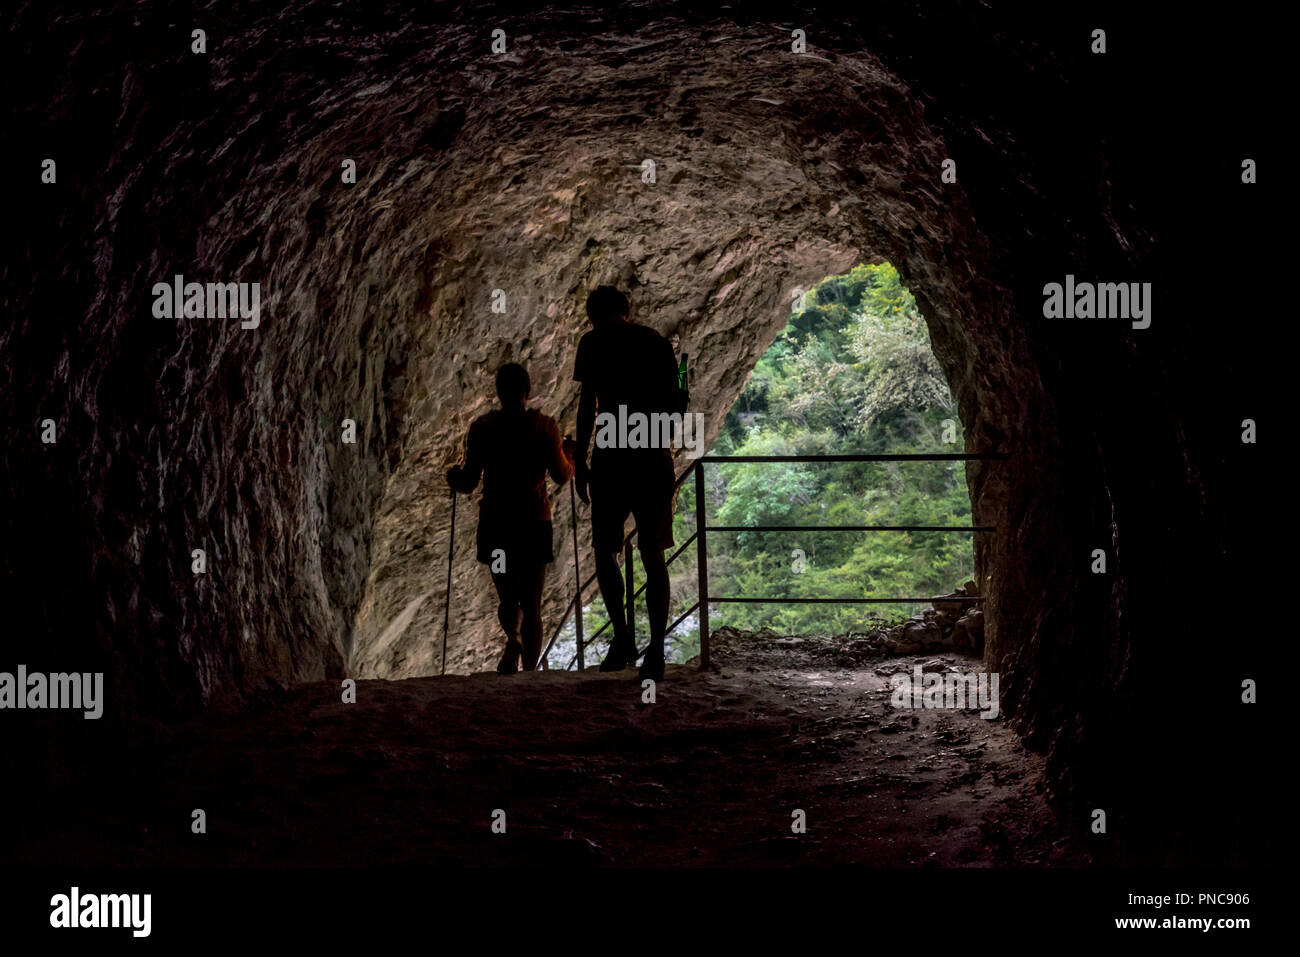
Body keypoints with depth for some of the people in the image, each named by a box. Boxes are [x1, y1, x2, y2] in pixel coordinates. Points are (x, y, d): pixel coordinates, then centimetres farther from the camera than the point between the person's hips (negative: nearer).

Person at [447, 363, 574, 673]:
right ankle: (530, 671, 1)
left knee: (508, 599, 13)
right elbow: (562, 475, -3)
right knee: (532, 604, 9)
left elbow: (469, 482, -2)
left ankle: (513, 637, -19)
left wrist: (453, 477, 21)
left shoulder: (482, 427, -1)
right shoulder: (544, 426, -3)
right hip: (535, 524, -1)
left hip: (495, 525, 1)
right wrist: (570, 453, 18)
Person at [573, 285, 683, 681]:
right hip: (655, 460, 4)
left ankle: (623, 637, -3)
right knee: (652, 555, 7)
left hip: (612, 459, -3)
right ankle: (656, 651, 3)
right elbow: (674, 404, 13)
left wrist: (580, 463, -1)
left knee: (604, 549, 10)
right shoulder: (658, 342, 12)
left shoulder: (594, 343, 0)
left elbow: (588, 406, -5)